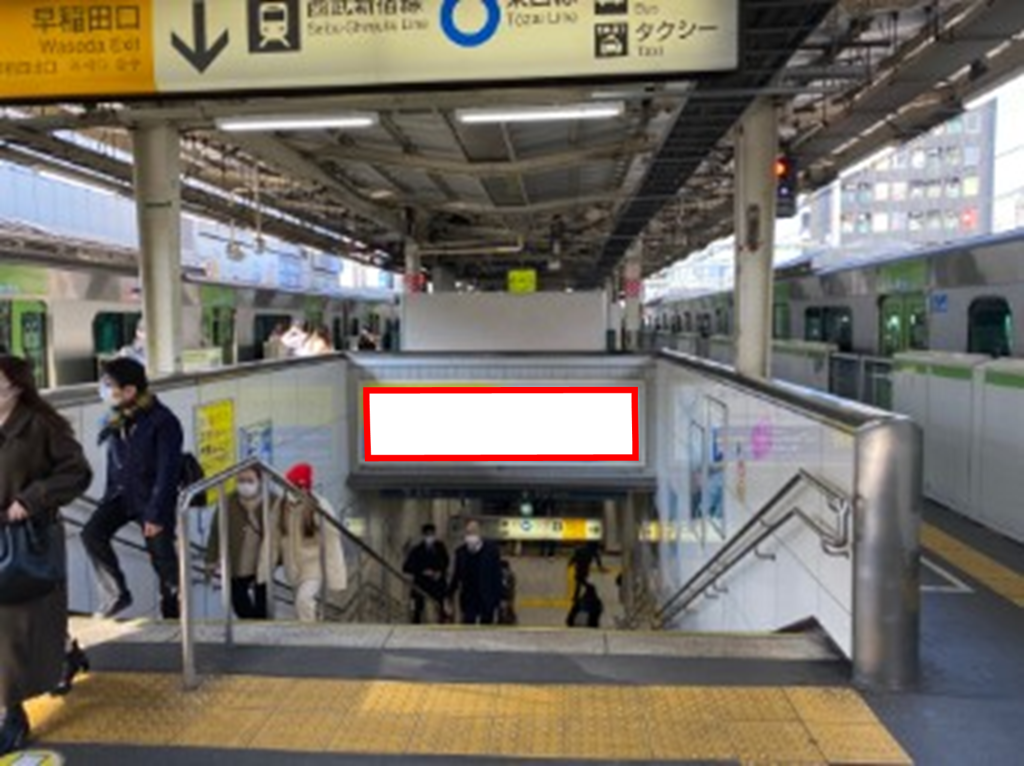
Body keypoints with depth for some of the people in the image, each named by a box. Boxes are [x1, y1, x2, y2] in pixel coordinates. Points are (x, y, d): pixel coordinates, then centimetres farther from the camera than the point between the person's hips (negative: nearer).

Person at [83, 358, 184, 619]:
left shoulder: (163, 421, -20)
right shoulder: (116, 420, 1)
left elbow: (167, 472, -20)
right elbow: (113, 461, 11)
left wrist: (156, 514, -20)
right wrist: (108, 497, 11)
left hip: (152, 496, -6)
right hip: (122, 492, 6)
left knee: (163, 557, 2)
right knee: (92, 533, -13)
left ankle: (172, 615, 19)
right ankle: (116, 594, 3)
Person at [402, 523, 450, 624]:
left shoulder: (440, 547, -3)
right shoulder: (416, 550, -11)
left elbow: (446, 561, 12)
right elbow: (406, 568, -11)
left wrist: (441, 572, -7)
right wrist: (422, 572, -21)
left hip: (437, 582, 2)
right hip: (421, 584, -2)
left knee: (441, 608, 4)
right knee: (417, 610, -3)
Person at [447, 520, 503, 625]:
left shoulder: (491, 550, -7)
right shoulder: (460, 552, 0)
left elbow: (497, 576, -4)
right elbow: (457, 575, 10)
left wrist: (497, 597, -6)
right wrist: (450, 593, 10)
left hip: (487, 599, -1)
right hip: (469, 598, 1)